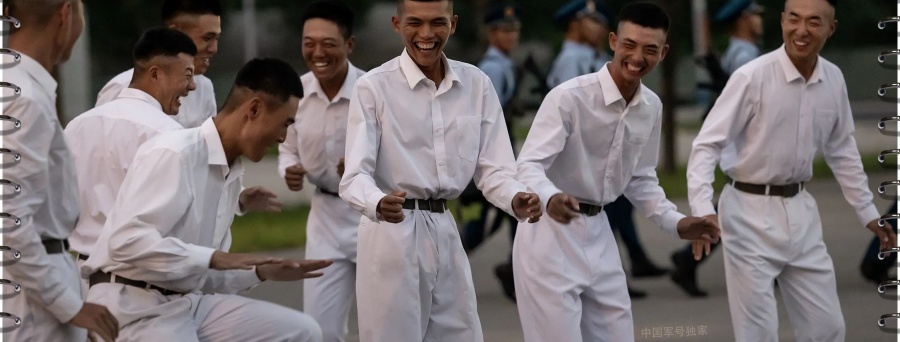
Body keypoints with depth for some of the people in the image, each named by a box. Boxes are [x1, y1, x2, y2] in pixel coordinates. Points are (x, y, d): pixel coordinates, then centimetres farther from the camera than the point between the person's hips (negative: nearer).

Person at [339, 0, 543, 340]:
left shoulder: (477, 85, 5)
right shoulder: (373, 87, -10)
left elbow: (492, 168, 3)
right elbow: (355, 174, -16)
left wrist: (515, 199, -20)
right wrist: (378, 204, -39)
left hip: (446, 233, 5)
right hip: (392, 236, -5)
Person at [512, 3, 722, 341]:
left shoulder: (652, 107, 5)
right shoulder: (569, 97, -19)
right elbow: (529, 165, -24)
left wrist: (675, 222, 6)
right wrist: (550, 198, -44)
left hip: (598, 235, 7)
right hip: (551, 233, -7)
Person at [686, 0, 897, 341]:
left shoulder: (833, 80, 1)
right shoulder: (752, 77, -17)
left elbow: (841, 150, 14)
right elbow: (707, 144, -17)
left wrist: (868, 212, 18)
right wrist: (703, 209, -29)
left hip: (800, 210, 6)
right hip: (751, 212, -6)